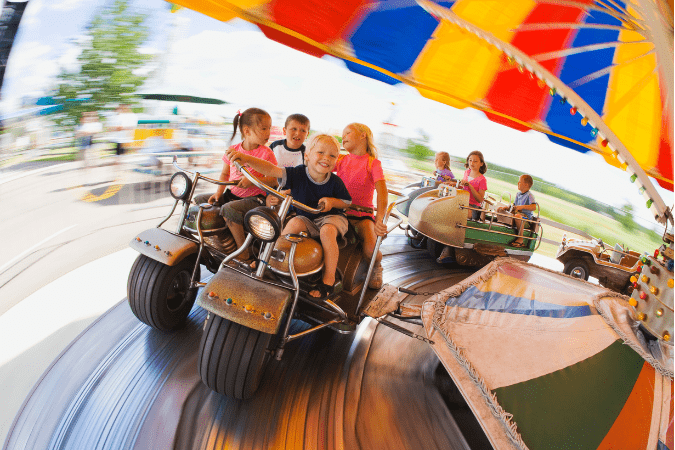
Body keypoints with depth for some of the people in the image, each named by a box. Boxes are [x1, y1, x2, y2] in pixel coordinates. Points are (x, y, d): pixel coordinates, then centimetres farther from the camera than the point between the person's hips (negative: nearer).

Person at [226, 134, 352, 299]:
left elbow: (347, 202, 2)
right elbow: (272, 170, -27)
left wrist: (332, 201, -21)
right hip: (306, 218, 2)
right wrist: (247, 159, -42)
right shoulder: (297, 174, -15)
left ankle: (328, 279, -21)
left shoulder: (335, 182, -13)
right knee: (294, 223, -30)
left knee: (327, 232, -33)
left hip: (331, 217, -1)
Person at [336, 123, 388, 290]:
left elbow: (382, 192, -14)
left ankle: (376, 267, 15)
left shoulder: (373, 163, -1)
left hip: (363, 215, -3)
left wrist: (379, 220, -27)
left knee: (370, 251, -25)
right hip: (341, 212, 3)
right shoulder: (342, 160, 12)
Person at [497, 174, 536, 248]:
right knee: (499, 209, 5)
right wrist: (507, 207, -1)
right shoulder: (518, 194, 13)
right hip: (516, 212, 9)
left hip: (526, 216, -9)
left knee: (517, 216, -43)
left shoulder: (529, 195, -11)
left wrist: (522, 207, -33)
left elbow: (534, 207, -23)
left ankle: (520, 239, -34)